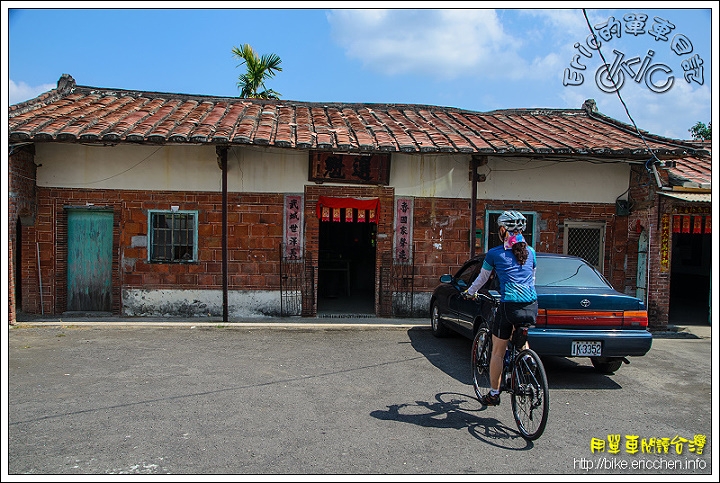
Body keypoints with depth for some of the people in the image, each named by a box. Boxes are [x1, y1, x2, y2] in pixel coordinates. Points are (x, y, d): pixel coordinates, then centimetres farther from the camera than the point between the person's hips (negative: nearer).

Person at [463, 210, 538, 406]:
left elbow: (482, 278, 17)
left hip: (509, 305, -4)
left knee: (498, 352, 10)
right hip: (531, 305, 4)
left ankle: (494, 394, 20)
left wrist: (469, 292, 34)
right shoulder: (530, 252, 15)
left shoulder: (495, 253, 4)